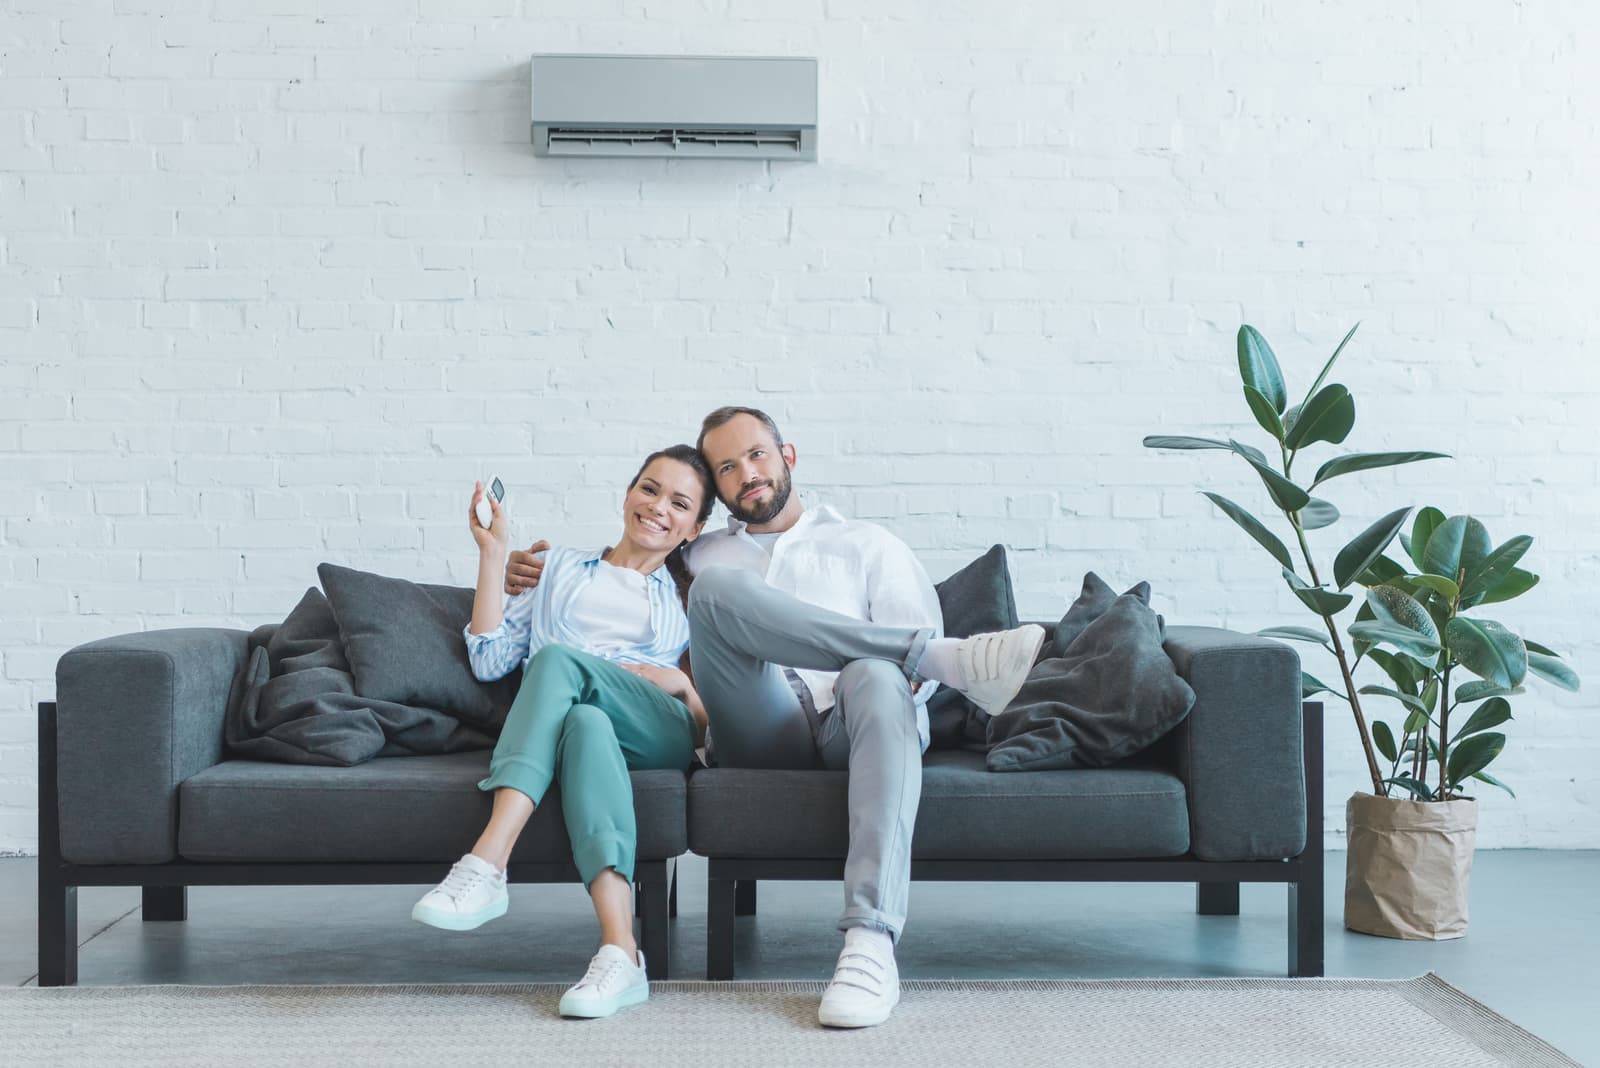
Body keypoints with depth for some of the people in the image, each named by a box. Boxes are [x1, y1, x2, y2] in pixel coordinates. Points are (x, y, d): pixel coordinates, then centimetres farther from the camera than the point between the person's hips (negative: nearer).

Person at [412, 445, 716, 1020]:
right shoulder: (561, 568, 32)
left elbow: (711, 722, 21)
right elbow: (489, 660, 18)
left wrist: (681, 683, 0)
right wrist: (493, 553, 15)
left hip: (661, 735, -1)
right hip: (569, 726, 1)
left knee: (557, 658, -32)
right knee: (585, 723, -39)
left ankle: (485, 865, -45)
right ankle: (619, 954, -54)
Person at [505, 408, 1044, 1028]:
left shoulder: (865, 545, 25)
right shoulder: (702, 557, 34)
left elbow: (913, 665, 12)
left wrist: (890, 686, -12)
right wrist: (538, 575, 23)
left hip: (848, 728, -1)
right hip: (761, 736, 1)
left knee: (877, 678, -40)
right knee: (717, 589, -25)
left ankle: (871, 943, -51)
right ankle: (956, 659, -31)